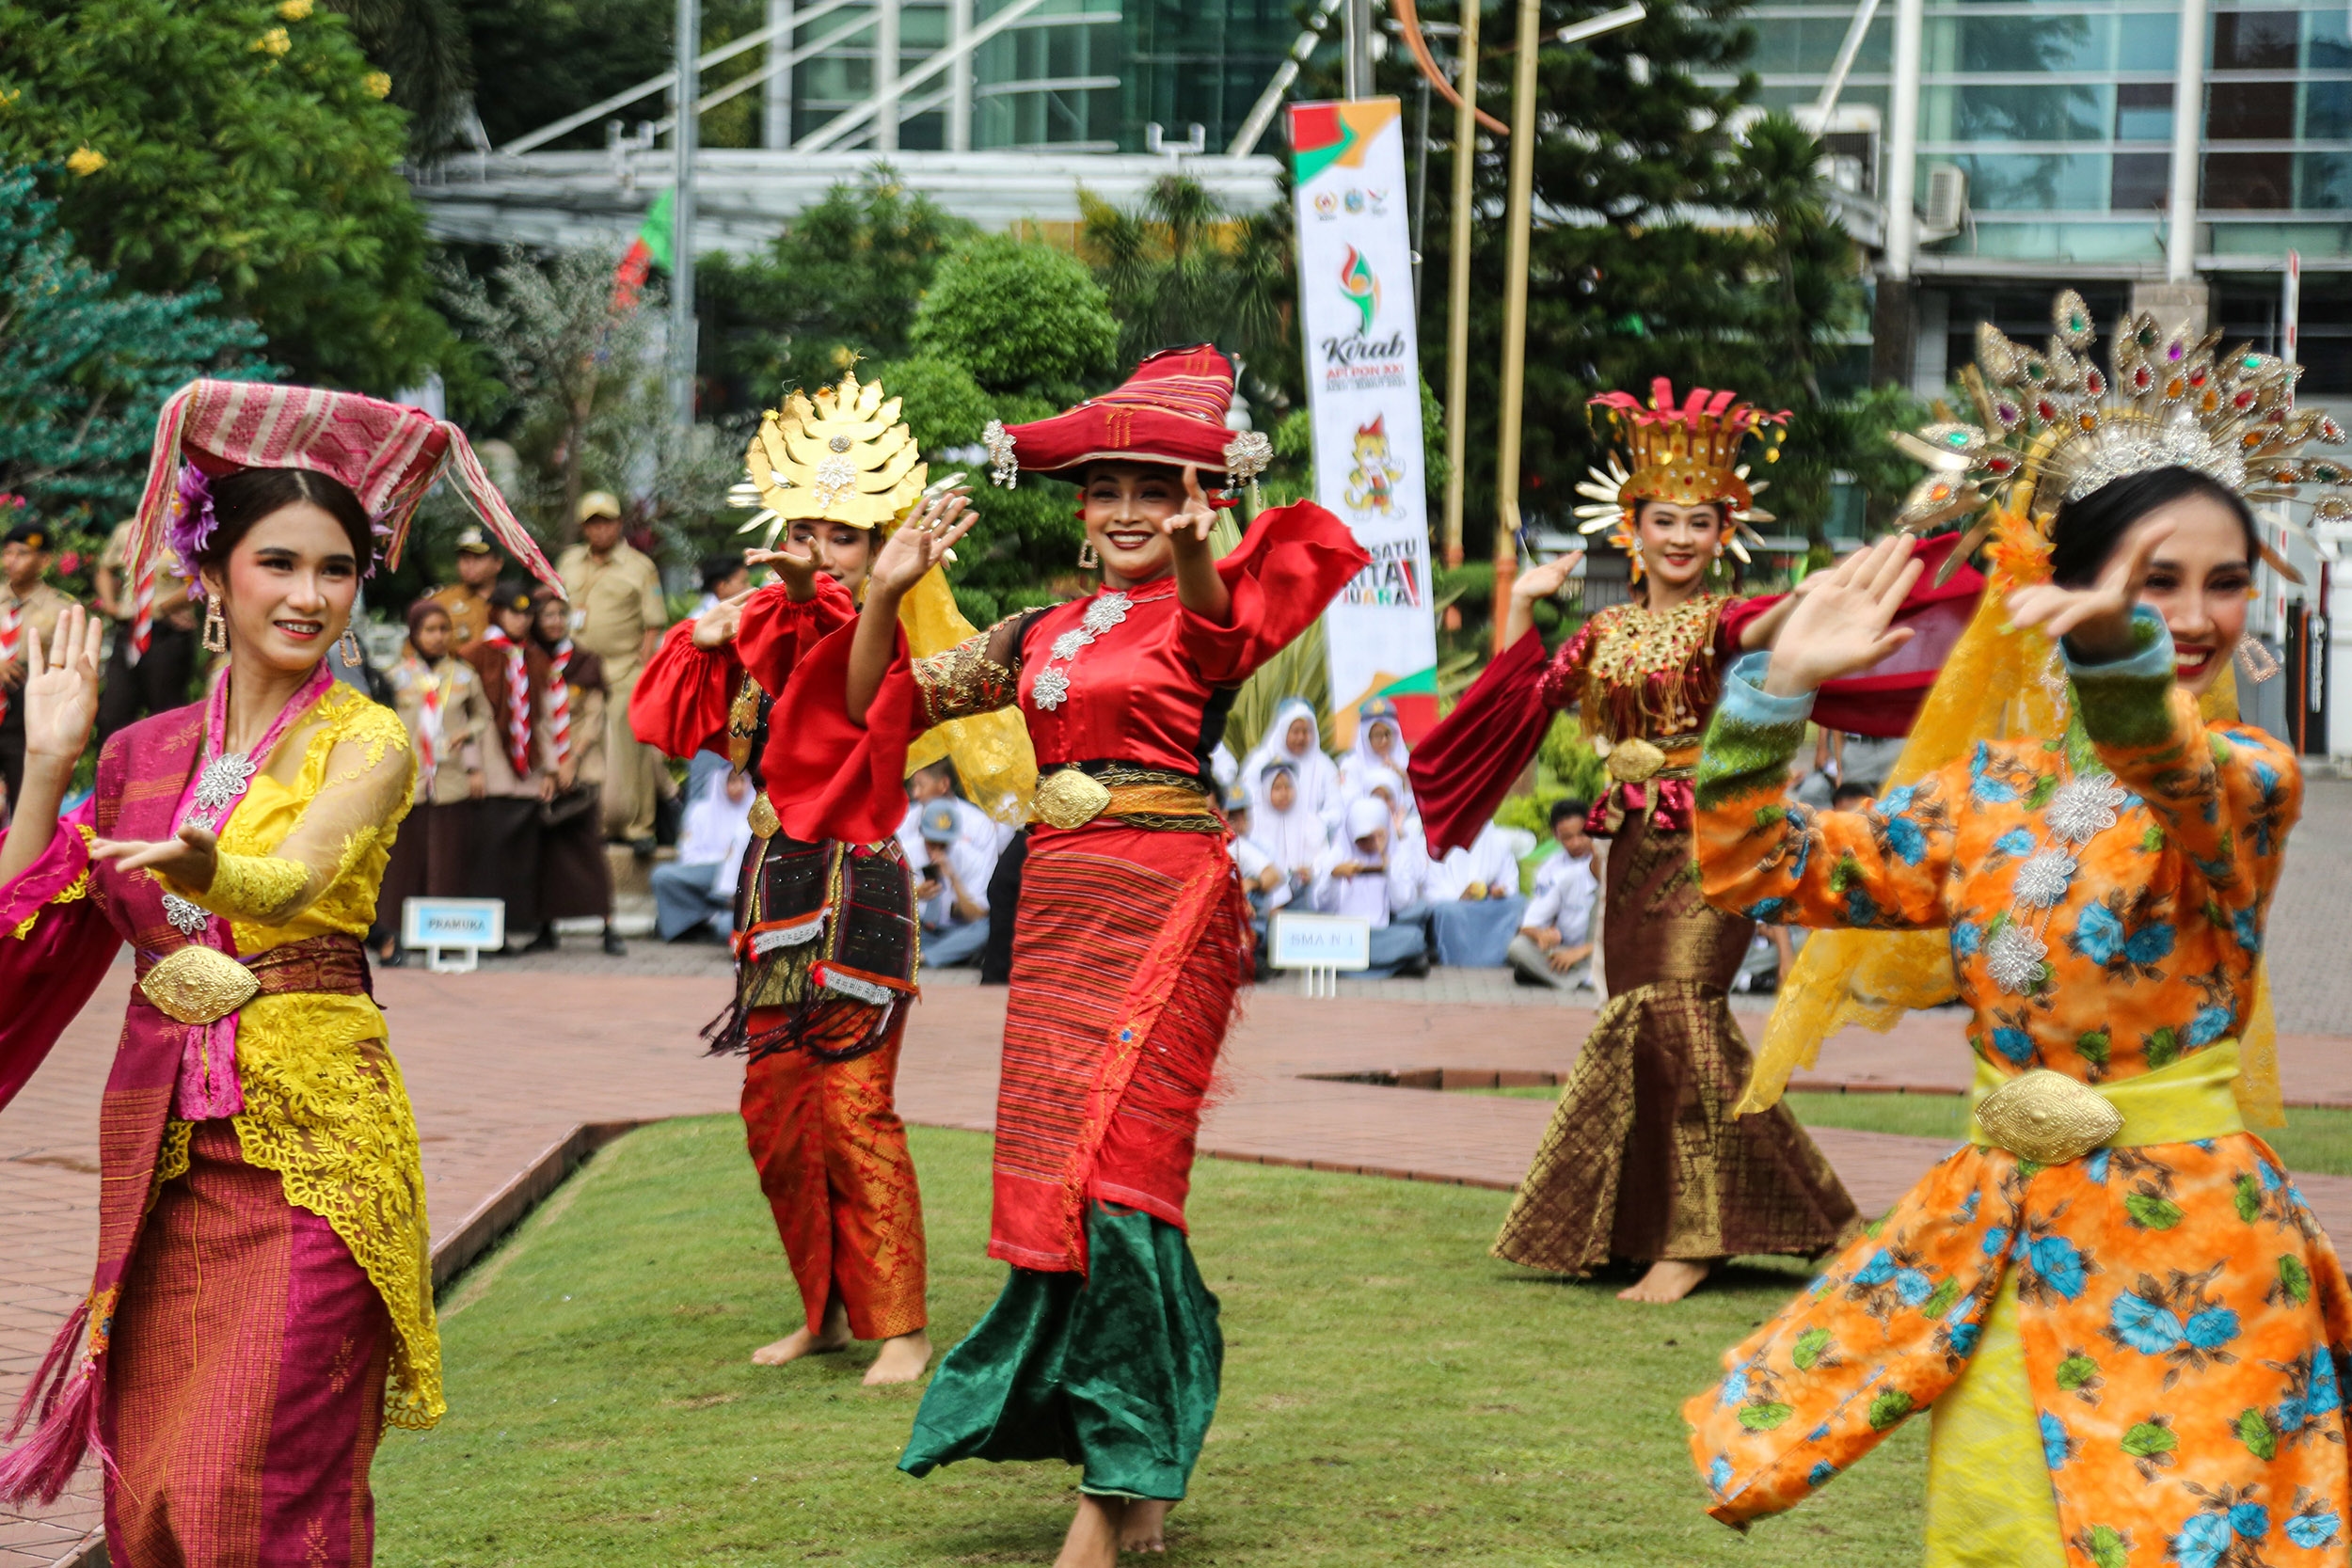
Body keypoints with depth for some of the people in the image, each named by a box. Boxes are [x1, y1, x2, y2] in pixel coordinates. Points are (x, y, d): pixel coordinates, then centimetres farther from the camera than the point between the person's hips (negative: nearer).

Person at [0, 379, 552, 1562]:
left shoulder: (364, 741, -3)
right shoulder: (148, 751, 11)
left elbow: (294, 881, -23)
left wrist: (201, 867, -44)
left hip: (308, 1133, -5)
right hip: (161, 1138, 5)